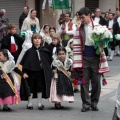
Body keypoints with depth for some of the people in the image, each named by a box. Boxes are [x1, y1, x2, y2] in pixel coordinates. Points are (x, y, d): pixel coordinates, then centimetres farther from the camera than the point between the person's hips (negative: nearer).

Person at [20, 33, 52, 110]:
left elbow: (49, 61, 8)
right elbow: (24, 63, -5)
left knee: (40, 87, 7)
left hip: (41, 72, 2)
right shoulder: (29, 51, -6)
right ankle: (29, 104, 16)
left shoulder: (45, 51, 1)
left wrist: (48, 71, 3)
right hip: (31, 72, -2)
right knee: (31, 88, 6)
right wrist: (25, 72, -10)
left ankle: (39, 104, 15)